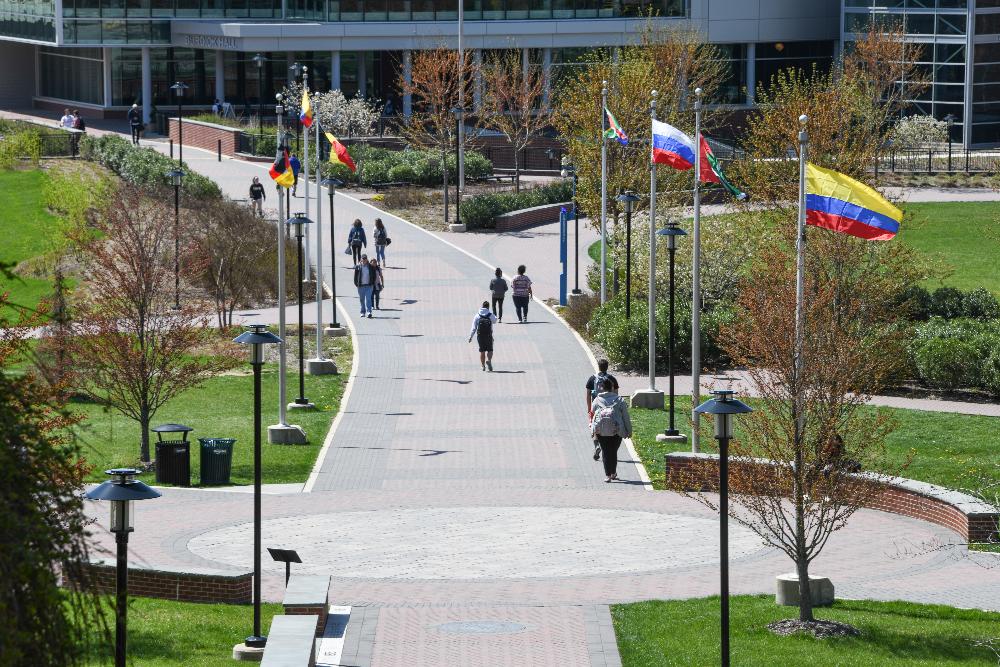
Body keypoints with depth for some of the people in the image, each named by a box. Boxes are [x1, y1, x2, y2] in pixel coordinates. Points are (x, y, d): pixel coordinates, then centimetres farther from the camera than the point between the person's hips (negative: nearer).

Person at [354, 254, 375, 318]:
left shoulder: (371, 267, 4)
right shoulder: (358, 267, 1)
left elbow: (374, 276, 11)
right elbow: (355, 276, 5)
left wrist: (372, 283, 3)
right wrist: (356, 284, -2)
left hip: (369, 286, -1)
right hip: (361, 286, 1)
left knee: (368, 299, -12)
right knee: (362, 300, 7)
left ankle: (369, 312, -18)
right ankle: (362, 312, 16)